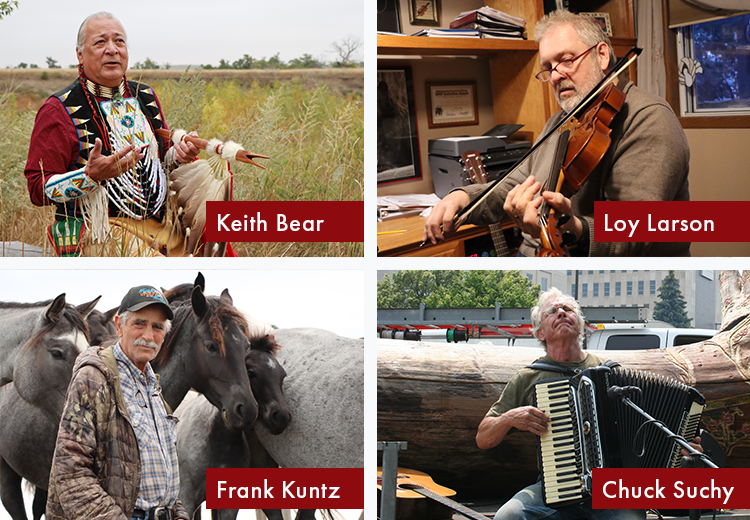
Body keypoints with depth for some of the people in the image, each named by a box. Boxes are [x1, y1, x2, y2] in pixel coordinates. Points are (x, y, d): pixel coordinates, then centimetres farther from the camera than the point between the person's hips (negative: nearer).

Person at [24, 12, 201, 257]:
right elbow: (38, 190, -8)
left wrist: (179, 153, 5)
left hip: (159, 225, 6)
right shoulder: (59, 110, -4)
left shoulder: (146, 97, 16)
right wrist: (91, 175, -23)